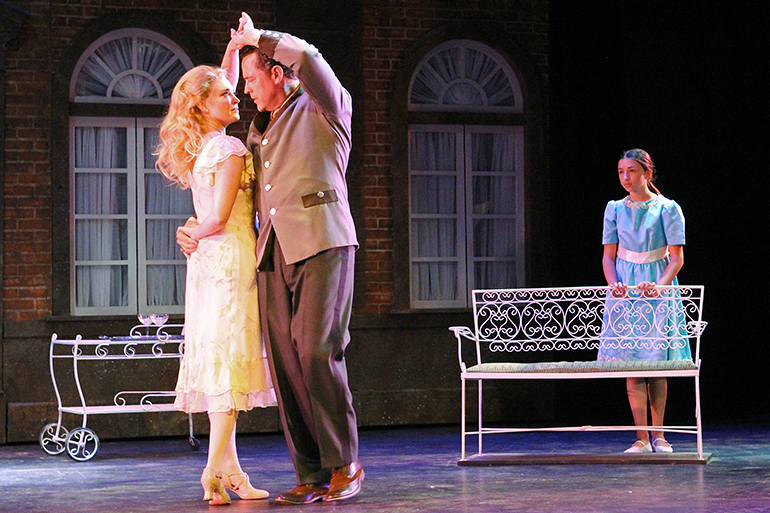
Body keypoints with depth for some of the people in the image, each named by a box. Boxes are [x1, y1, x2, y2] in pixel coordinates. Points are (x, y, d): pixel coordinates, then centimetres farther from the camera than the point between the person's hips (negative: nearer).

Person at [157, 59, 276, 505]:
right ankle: (215, 471, -14)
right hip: (233, 257, -9)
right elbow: (219, 218, -16)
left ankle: (230, 471, 10)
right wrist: (196, 234, 6)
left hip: (206, 263, 9)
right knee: (232, 357, -10)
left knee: (217, 363, 7)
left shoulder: (196, 149, 13)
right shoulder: (231, 150, -12)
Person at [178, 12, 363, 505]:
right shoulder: (259, 130, 27)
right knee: (286, 362, -2)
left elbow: (307, 58, -14)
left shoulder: (324, 110, 6)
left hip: (323, 242, -7)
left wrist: (257, 38, 1)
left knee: (317, 353, -16)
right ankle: (312, 475, -1)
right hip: (273, 252, 7)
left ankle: (345, 464, -7)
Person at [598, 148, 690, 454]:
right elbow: (609, 256, 8)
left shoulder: (667, 209, -2)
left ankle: (658, 437, 8)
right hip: (625, 291, 2)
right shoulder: (615, 209, 7)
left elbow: (677, 258, -5)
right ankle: (641, 438, -1)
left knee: (657, 363, 0)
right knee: (631, 364, -3)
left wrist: (660, 286, -21)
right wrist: (614, 284, -11)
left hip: (658, 289, -2)